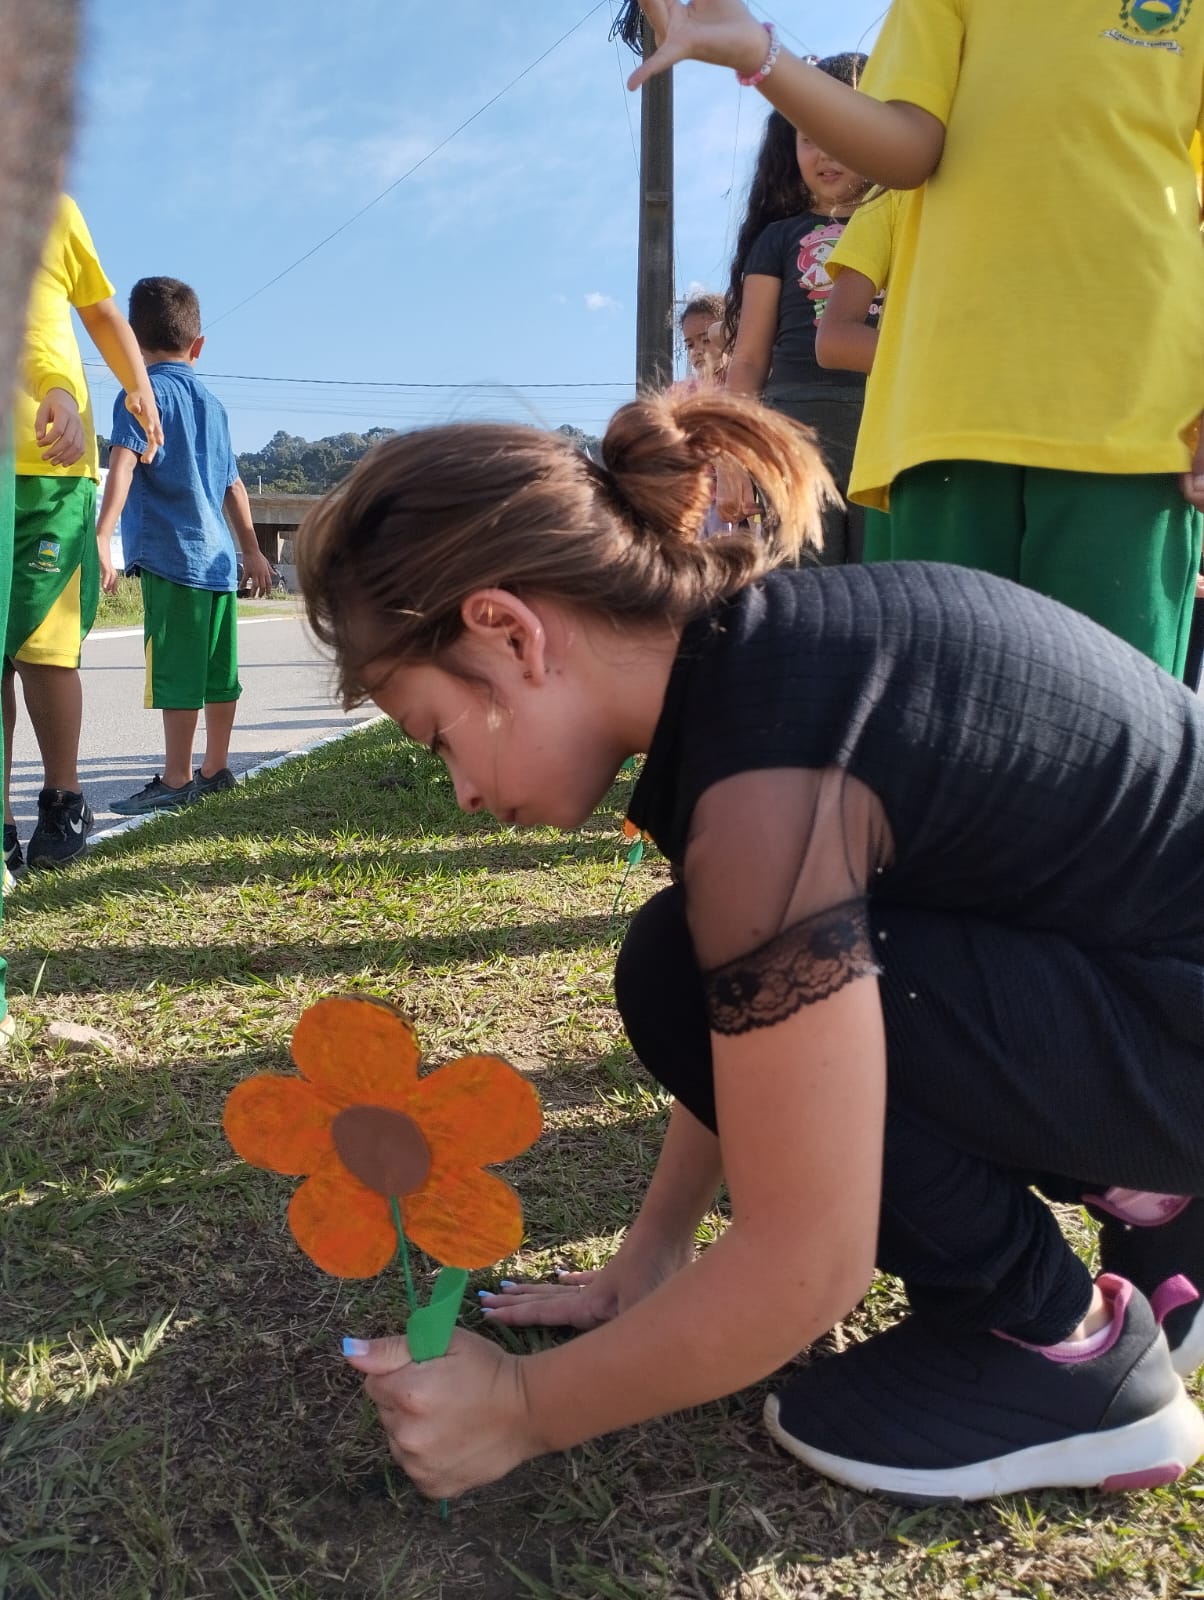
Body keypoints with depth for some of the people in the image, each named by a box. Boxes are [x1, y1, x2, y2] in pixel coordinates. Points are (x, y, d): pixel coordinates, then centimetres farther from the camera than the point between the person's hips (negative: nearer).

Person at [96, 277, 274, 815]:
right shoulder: (211, 404, 16)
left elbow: (123, 463, -19)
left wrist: (102, 536, -27)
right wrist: (252, 550, 29)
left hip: (170, 553, -7)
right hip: (218, 554, 7)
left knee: (175, 671, -3)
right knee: (217, 670, 11)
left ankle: (177, 780, 1)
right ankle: (215, 769, 20)